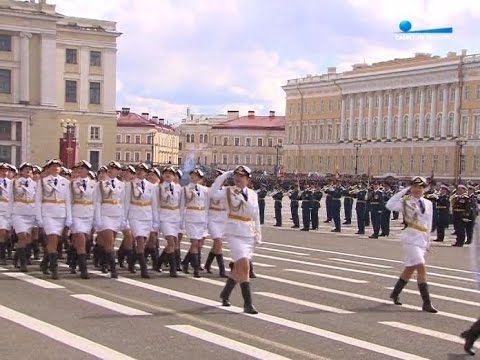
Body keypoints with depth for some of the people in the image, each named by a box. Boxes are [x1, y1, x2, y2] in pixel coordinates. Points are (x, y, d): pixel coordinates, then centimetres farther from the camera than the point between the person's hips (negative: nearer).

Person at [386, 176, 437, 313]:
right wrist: (405, 191, -19)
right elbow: (390, 205, -24)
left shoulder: (428, 203, 12)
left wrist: (428, 240, 17)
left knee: (410, 268, 17)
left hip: (422, 239, 7)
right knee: (421, 268, -14)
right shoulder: (406, 201, -5)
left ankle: (395, 293, 36)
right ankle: (426, 303, -14)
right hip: (411, 237, -7)